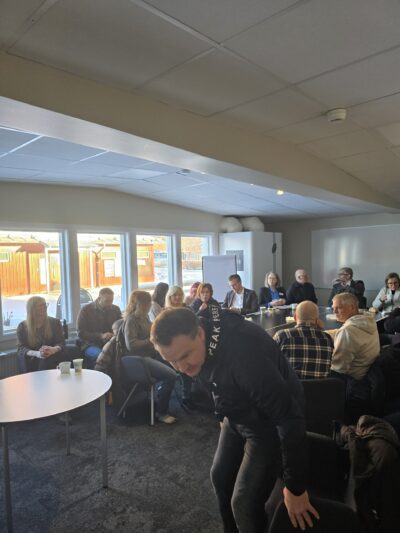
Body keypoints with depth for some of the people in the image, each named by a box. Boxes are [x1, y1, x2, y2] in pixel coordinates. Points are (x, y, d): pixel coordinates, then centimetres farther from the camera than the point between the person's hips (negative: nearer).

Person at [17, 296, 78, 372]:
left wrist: (54, 349, -23)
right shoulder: (22, 327, 9)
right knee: (46, 358, -39)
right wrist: (37, 353, -26)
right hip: (33, 360, -2)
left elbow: (61, 342, 4)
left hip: (53, 355, 3)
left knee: (74, 350, -29)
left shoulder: (55, 322, 14)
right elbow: (21, 348, -3)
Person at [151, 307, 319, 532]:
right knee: (221, 476, 19)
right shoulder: (189, 342, -15)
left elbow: (290, 419, -33)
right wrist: (224, 417, 19)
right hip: (238, 416, 7)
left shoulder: (245, 355, -42)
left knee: (244, 503, -5)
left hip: (270, 423, -7)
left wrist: (296, 488, -22)